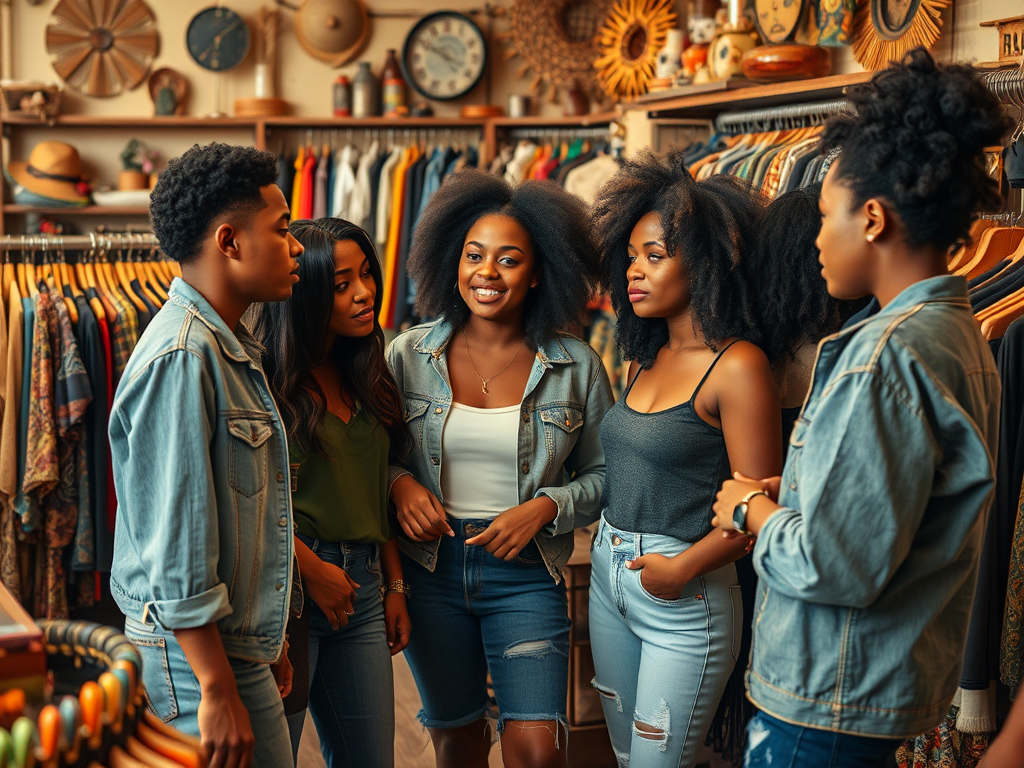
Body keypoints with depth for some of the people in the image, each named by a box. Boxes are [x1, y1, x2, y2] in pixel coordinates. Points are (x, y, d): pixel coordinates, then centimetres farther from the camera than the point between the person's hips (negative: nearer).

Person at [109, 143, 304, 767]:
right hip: (196, 659, -9)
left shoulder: (233, 348, 13)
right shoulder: (183, 357, -18)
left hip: (235, 643, 9)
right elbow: (177, 539, -21)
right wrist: (218, 690, -20)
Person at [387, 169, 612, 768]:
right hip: (430, 567, 2)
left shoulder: (576, 365, -4)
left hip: (526, 574, -1)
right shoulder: (410, 354, -2)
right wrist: (399, 483, -11)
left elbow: (603, 475, 4)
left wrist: (547, 507, -13)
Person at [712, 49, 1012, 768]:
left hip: (833, 705, -9)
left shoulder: (887, 355, -23)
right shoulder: (960, 333, 8)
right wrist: (790, 497, 5)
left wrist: (755, 512, -8)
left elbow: (836, 567, -26)